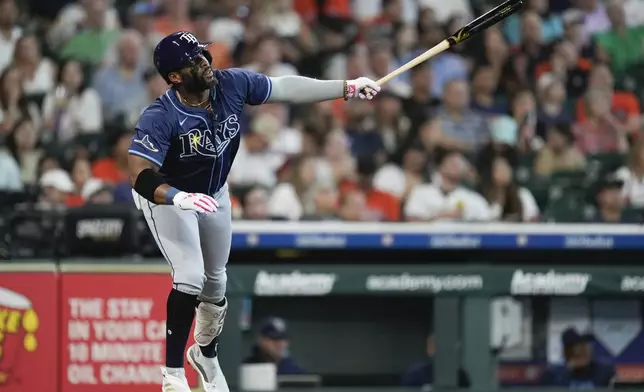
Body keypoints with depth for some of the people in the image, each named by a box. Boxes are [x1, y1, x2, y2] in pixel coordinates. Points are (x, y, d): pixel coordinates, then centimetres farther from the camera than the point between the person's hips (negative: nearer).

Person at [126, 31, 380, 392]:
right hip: (167, 196, -6)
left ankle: (206, 352, 45)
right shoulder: (160, 118, -37)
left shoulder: (232, 85, -23)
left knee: (215, 281, 18)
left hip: (213, 193, 6)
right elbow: (140, 176, -43)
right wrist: (179, 198, -61)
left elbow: (285, 88, -11)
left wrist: (347, 88, -12)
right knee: (190, 278, -20)